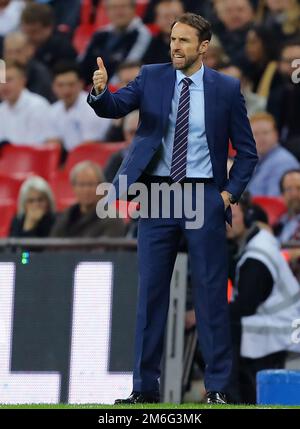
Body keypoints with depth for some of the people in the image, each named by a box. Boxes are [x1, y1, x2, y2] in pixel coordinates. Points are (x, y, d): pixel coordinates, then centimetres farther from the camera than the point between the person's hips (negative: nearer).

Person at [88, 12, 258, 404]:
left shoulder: (226, 89, 1)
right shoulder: (152, 78, 4)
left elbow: (247, 150, 6)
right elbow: (114, 107, -10)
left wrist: (230, 192, -5)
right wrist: (100, 92, -31)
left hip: (204, 198, -2)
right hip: (158, 196, 2)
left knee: (211, 292, 0)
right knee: (151, 291, 4)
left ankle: (218, 387, 5)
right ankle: (145, 387, 9)